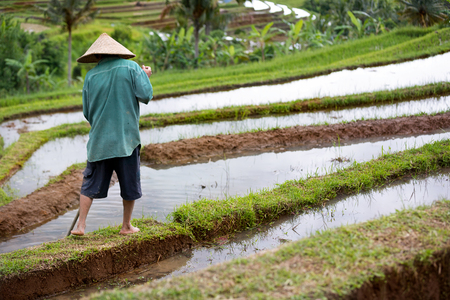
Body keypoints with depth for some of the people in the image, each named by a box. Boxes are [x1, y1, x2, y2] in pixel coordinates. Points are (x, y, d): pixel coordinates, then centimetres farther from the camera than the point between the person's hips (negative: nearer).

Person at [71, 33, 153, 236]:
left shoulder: (91, 76, 4)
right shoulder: (130, 67, -2)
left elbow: (87, 112, 8)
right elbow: (145, 96, -7)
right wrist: (145, 76, 10)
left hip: (99, 140, 2)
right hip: (126, 137, -2)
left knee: (91, 183, 10)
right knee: (130, 183, 10)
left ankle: (81, 225, 6)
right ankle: (127, 226, 18)